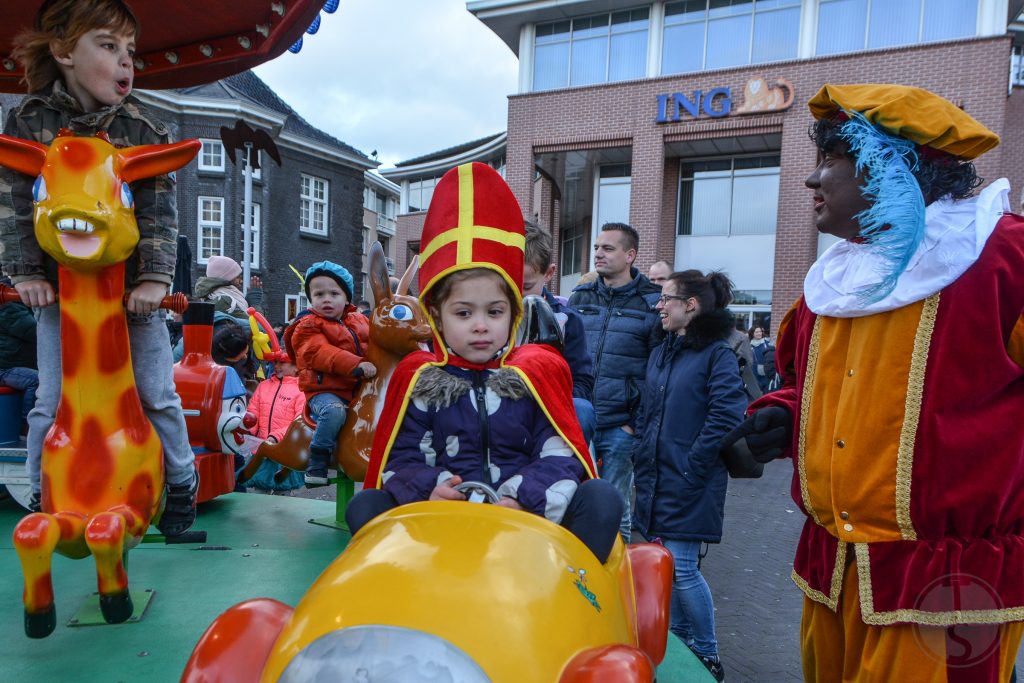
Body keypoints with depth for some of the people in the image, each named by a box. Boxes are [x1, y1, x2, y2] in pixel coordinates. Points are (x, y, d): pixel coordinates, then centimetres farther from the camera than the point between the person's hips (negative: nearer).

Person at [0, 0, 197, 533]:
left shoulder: (144, 130, -3)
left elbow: (160, 211, -8)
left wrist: (155, 277, -17)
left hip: (132, 288, 0)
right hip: (59, 288, 1)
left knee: (157, 395, 1)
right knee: (51, 400, 3)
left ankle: (182, 485, 17)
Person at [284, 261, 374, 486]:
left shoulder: (360, 321, 16)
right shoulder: (307, 327, -2)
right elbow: (321, 353, -19)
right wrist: (356, 366, -29)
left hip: (358, 390, 6)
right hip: (324, 391, -6)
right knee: (335, 411, -34)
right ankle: (317, 463, -19)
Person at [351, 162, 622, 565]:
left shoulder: (537, 373, 2)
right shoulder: (420, 380, 3)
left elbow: (561, 457, -4)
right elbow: (402, 459, 0)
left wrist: (523, 499, -22)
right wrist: (427, 490, -22)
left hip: (530, 517, 0)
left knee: (602, 499, -22)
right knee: (364, 507, -19)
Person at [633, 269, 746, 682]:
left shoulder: (717, 354, -9)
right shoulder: (660, 354, 13)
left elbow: (726, 419, -18)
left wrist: (690, 467, -16)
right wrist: (642, 463, 10)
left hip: (689, 486, -7)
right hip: (655, 481, 7)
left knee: (682, 568, -3)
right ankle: (676, 640, 32)